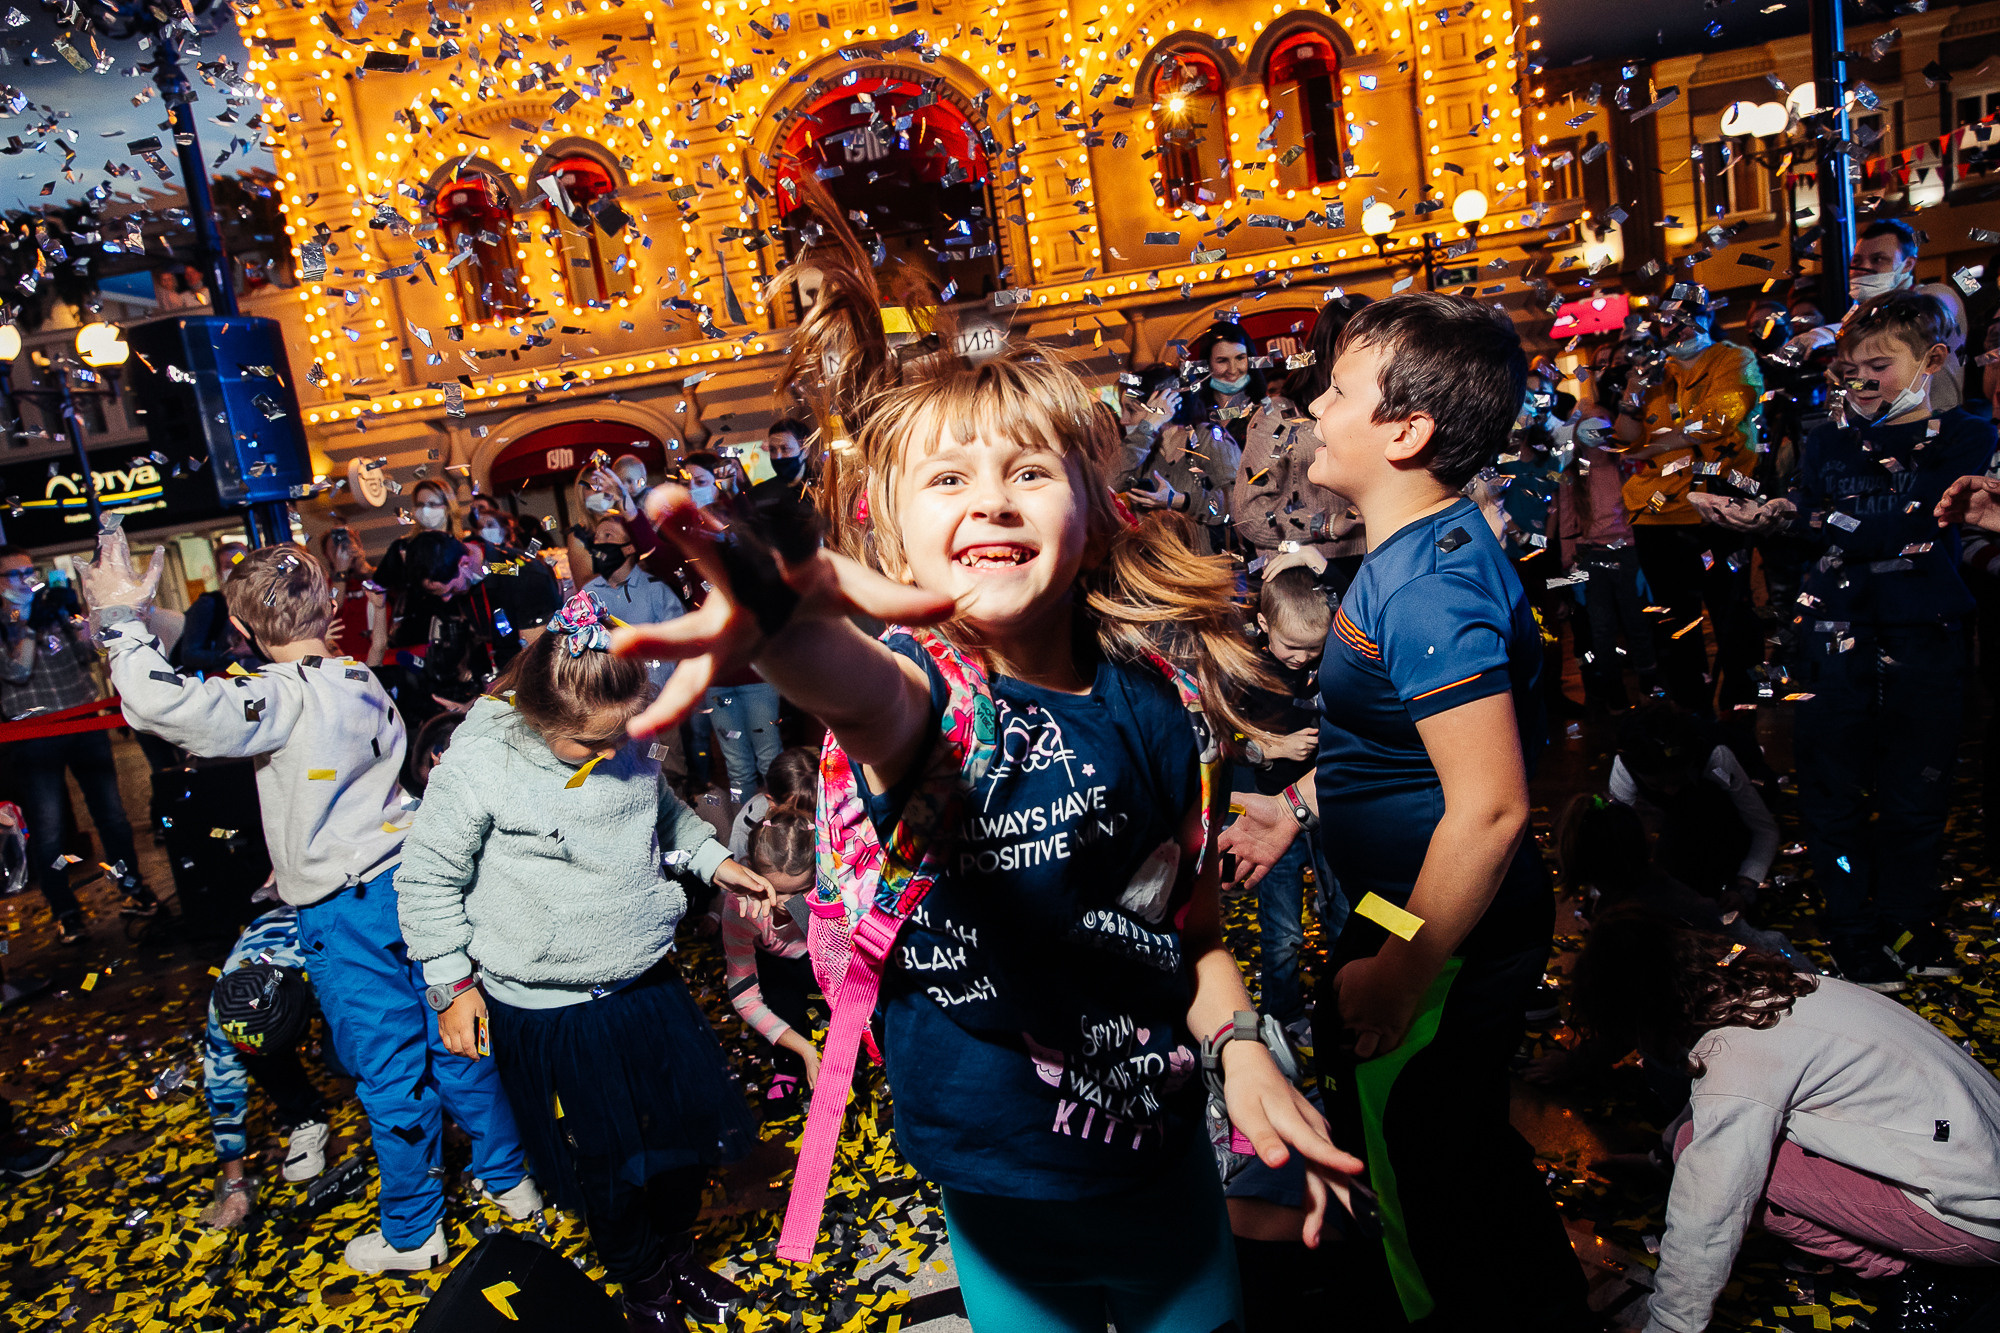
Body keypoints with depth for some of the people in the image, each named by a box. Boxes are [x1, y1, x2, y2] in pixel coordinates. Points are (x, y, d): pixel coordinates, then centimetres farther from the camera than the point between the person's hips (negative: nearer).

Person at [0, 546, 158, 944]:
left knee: (111, 810, 8)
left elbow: (88, 653, 1)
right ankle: (65, 912, 12)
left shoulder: (55, 609, 11)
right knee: (47, 828, 0)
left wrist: (73, 614, -11)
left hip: (84, 725, 3)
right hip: (34, 739, -3)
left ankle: (133, 890, 21)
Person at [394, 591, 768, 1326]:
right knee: (605, 1164, 12)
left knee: (691, 1127, 18)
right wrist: (455, 985, -6)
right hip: (549, 1011, -5)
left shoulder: (625, 745, -6)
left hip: (651, 983, 5)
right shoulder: (477, 766, -20)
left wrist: (713, 859, 2)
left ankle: (679, 1255, 47)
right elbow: (427, 882, -7)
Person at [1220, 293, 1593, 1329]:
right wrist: (1305, 807, 15)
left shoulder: (1429, 588, -27)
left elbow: (1488, 806, -30)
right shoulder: (1427, 546, 5)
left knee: (1410, 1185, 11)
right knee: (1470, 1142, 29)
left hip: (1442, 936, -10)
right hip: (1467, 924, 10)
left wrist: (1398, 976, -24)